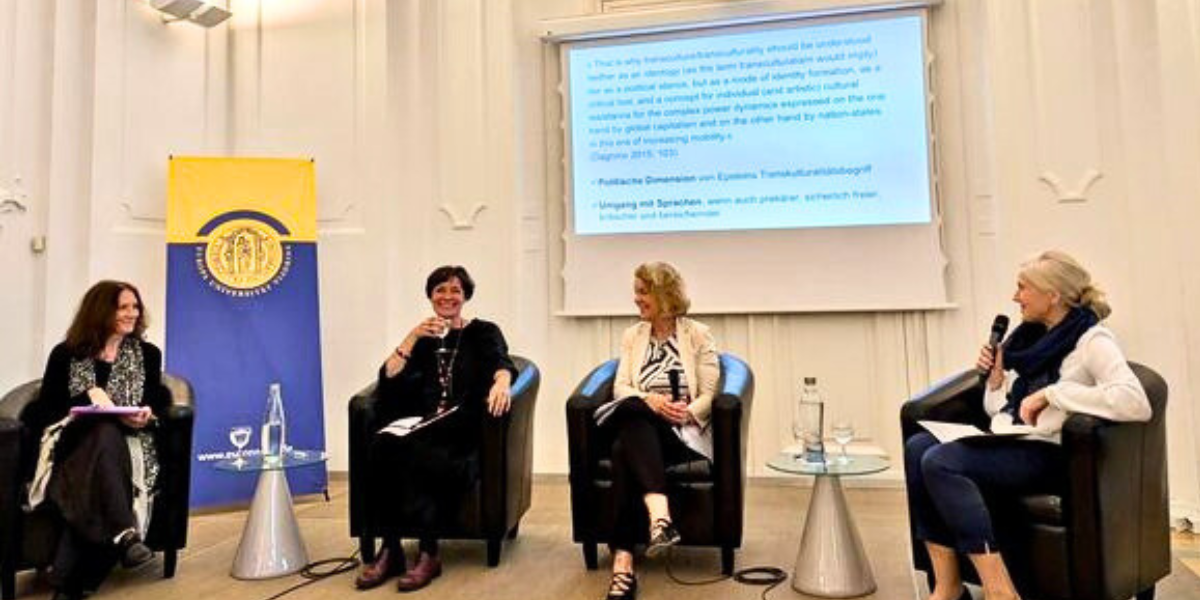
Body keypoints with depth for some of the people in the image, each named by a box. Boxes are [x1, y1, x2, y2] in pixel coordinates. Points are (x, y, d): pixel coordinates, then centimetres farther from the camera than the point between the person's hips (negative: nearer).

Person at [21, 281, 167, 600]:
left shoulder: (148, 354, 14)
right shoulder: (66, 354, 10)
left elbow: (157, 402, 10)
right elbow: (44, 410, 3)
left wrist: (146, 414, -13)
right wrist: (89, 395, -13)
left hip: (125, 444, 1)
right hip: (74, 443, -1)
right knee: (105, 433, -38)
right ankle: (125, 535, -48)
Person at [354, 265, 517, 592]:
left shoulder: (483, 332, 14)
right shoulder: (423, 339, 23)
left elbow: (501, 362, -8)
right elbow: (388, 378, 8)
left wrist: (501, 382, -31)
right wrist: (412, 336, -3)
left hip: (465, 430, -3)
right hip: (423, 427, 3)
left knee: (399, 450, -33)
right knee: (382, 445, -30)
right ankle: (390, 549, -22)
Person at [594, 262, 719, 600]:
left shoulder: (698, 334, 8)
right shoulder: (632, 336, 18)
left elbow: (709, 395, 1)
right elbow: (620, 388, 6)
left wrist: (685, 413, -19)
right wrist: (650, 400, -15)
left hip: (682, 432, -2)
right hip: (639, 427, 3)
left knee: (624, 450, -35)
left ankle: (623, 560, -41)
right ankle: (660, 516, -51)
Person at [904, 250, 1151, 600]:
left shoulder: (1092, 340, -5)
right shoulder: (1029, 336, 16)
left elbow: (1136, 403, -25)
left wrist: (1051, 393, -23)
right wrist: (995, 377, 0)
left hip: (1047, 454, -8)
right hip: (1004, 443, 8)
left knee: (939, 463, -28)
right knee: (917, 447, -18)